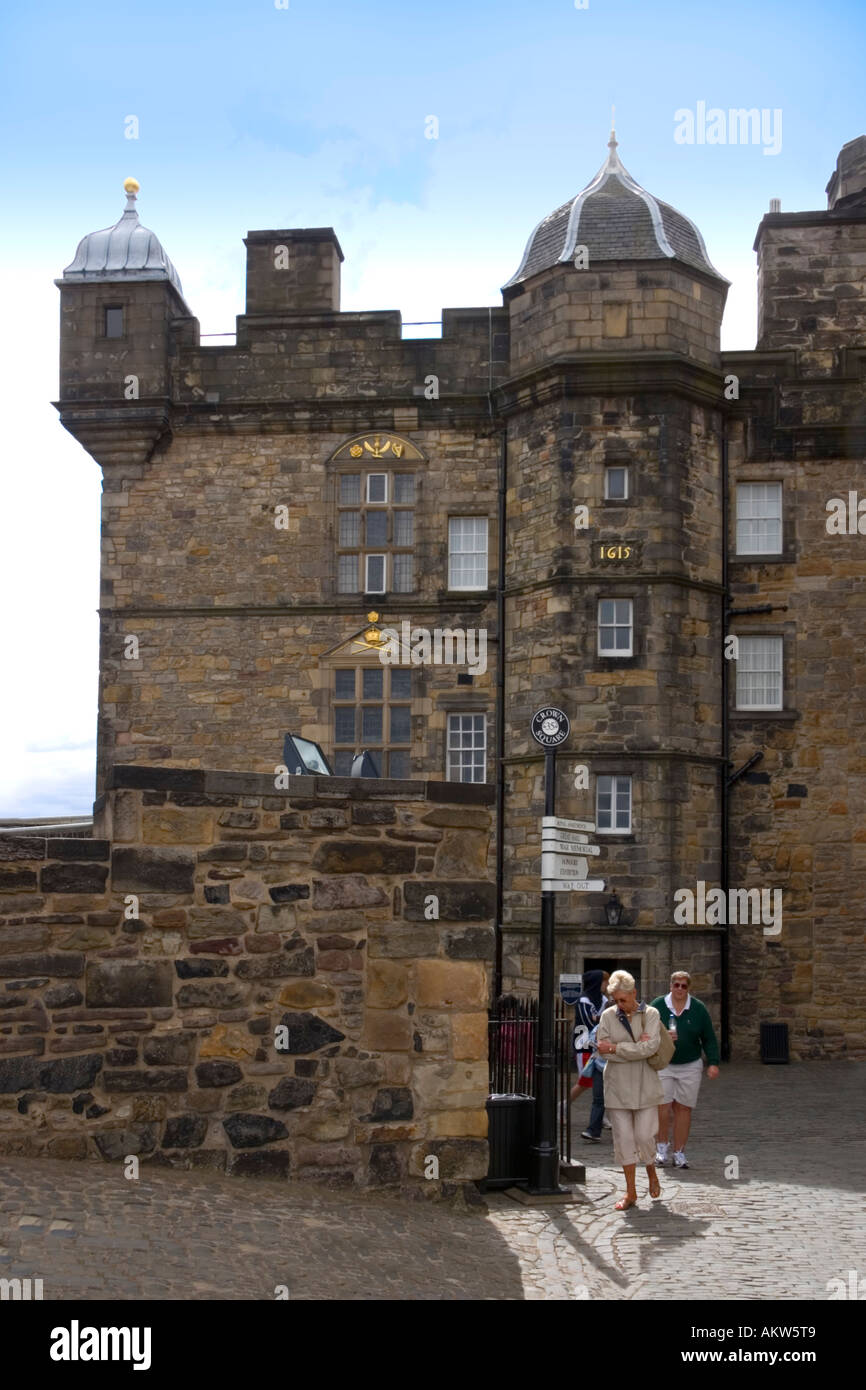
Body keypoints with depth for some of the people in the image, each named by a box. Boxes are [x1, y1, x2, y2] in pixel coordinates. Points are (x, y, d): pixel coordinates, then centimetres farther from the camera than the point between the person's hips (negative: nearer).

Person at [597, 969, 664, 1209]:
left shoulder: (650, 1014, -2)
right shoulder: (608, 1016, 2)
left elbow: (650, 1047, -16)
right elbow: (603, 1050, -7)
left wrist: (615, 1048, -14)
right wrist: (635, 1048, -15)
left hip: (644, 1085, -1)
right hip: (618, 1086, 1)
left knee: (644, 1135, -5)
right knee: (623, 1137, 0)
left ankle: (651, 1171, 27)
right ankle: (630, 1192, 10)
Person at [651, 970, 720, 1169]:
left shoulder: (698, 1009, 2)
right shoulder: (658, 1006, -1)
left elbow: (709, 1039, 5)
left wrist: (713, 1063, -5)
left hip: (690, 1066, 1)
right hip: (663, 1065, -1)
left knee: (683, 1108, 1)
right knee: (662, 1106, -10)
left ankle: (679, 1153, 10)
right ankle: (662, 1146, 11)